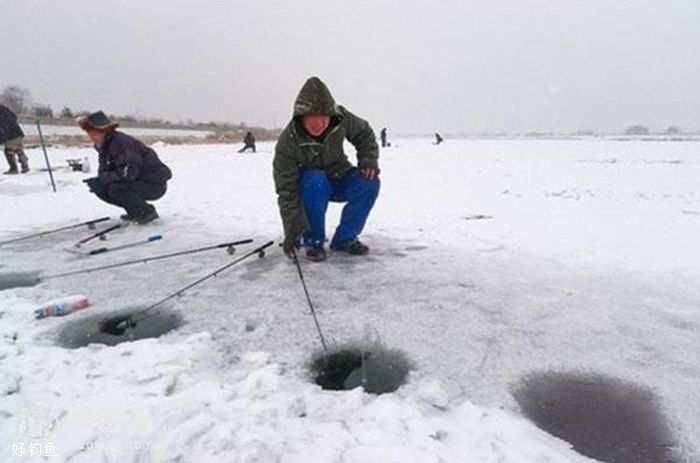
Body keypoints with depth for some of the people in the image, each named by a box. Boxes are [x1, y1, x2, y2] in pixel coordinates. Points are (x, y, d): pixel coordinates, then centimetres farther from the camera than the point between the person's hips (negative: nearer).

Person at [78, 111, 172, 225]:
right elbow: (104, 171, 8)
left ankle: (147, 212, -8)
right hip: (137, 183, 9)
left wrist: (101, 180, -22)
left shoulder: (122, 142, -22)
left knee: (116, 189, -28)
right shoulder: (103, 146, 7)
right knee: (101, 189, 3)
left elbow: (129, 173, -29)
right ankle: (135, 212, 14)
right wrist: (97, 182, -15)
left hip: (154, 185, -9)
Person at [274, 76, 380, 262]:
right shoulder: (287, 143, -29)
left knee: (369, 183, -24)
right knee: (315, 181, -38)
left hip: (337, 179, 4)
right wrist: (293, 229, -34)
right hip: (308, 186, -3)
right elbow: (287, 190, -28)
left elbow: (364, 132, 1)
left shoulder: (341, 119, -21)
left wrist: (369, 160, -14)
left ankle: (344, 239, -5)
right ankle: (313, 241, -17)